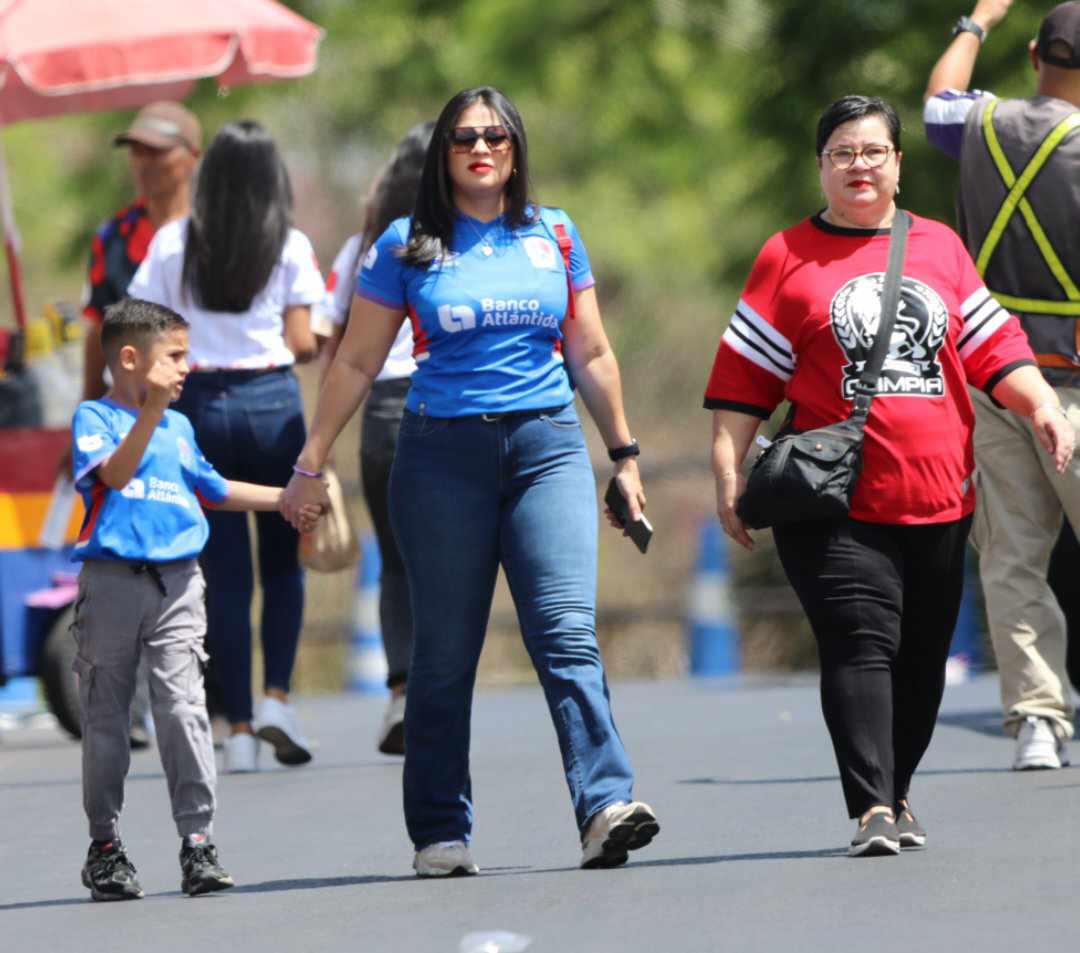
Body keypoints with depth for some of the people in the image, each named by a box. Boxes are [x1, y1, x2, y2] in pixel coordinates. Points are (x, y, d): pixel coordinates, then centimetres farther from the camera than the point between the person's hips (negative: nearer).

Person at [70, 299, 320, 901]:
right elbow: (114, 474, -18)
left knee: (185, 708, -8)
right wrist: (152, 409, -26)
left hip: (177, 584, 4)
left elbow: (212, 490, 31)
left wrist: (284, 498, 33)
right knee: (106, 717, 3)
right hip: (112, 580, -4)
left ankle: (198, 839, -8)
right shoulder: (95, 417, 0)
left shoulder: (179, 427, 18)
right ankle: (106, 845, 13)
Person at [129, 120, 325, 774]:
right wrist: (324, 343, 17)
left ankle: (238, 727, 2)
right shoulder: (290, 247, -2)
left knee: (225, 572, 4)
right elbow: (302, 344, -4)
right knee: (283, 559, 13)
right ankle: (277, 696, -4)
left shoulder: (173, 243, 1)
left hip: (201, 406, 1)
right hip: (272, 402, -1)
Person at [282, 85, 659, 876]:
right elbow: (357, 363, 9)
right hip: (444, 454, -1)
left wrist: (624, 453, 19)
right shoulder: (407, 245, 5)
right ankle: (440, 833, 9)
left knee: (569, 631, -13)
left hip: (547, 446, 1)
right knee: (445, 651, 2)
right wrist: (311, 464, 7)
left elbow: (591, 355, 18)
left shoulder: (555, 236, 11)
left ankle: (607, 807, -23)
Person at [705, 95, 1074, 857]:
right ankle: (872, 810, -20)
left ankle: (896, 793, 22)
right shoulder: (788, 256, 6)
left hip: (938, 498, 4)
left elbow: (992, 347, 15)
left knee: (922, 658, 8)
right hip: (836, 503, -4)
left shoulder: (941, 246, 14)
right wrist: (729, 473, -1)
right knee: (861, 647, -14)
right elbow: (744, 379, 6)